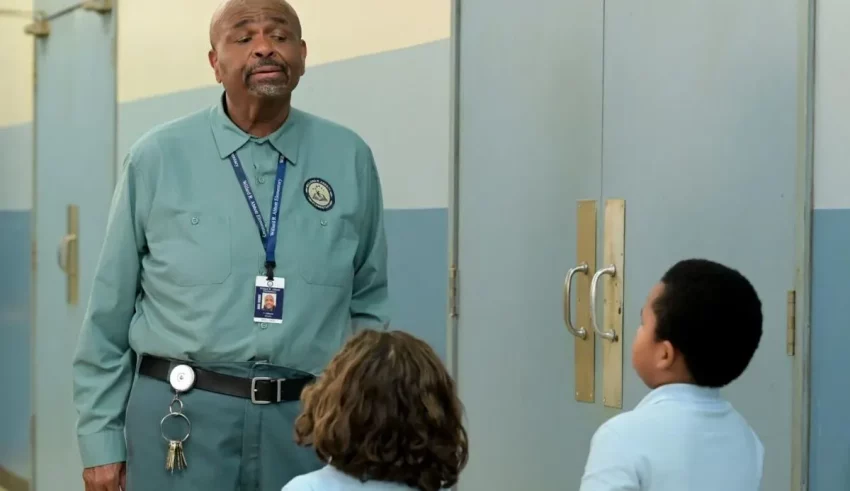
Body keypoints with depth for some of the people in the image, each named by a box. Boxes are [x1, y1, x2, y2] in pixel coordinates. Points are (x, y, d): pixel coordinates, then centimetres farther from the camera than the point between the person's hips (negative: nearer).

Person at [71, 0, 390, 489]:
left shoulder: (350, 159, 4)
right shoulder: (157, 158, 0)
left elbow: (368, 307, 9)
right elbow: (110, 312, 3)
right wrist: (102, 440, 1)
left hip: (308, 422, 2)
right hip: (182, 420, -1)